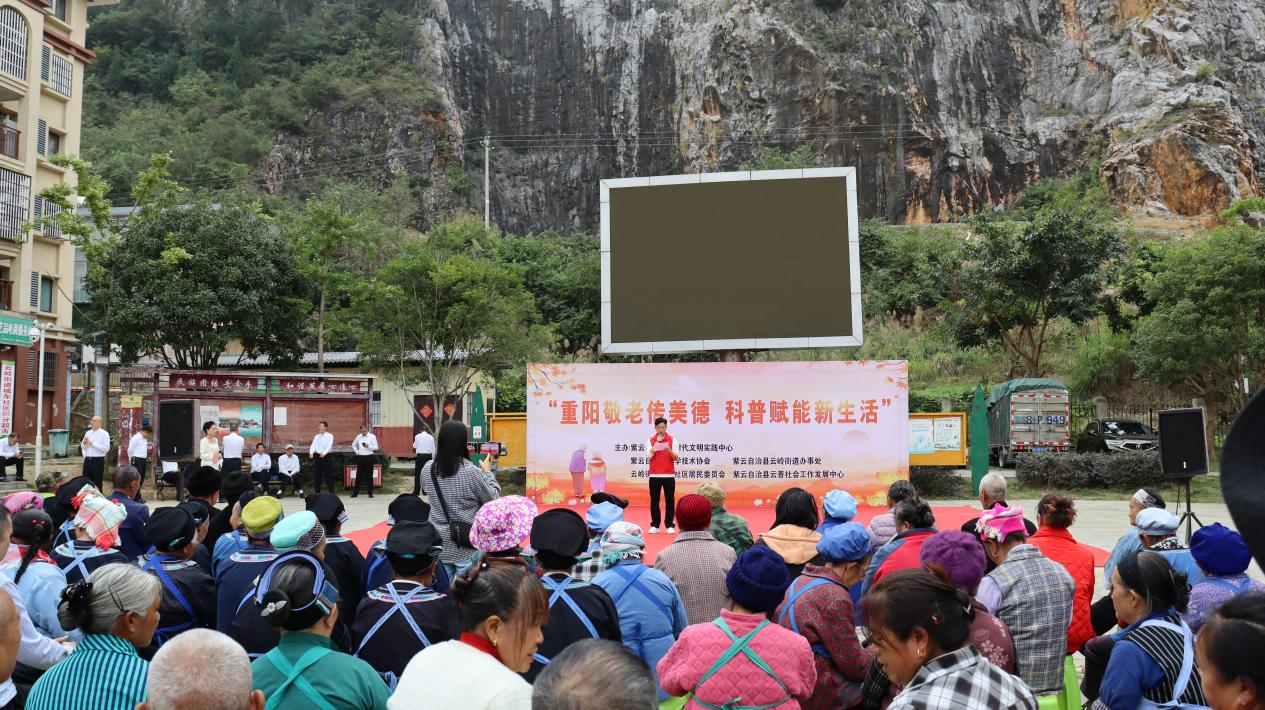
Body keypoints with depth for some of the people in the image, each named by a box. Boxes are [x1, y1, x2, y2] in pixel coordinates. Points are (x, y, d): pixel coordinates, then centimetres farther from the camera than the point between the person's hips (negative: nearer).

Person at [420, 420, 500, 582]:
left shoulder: (428, 469, -4)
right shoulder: (472, 472, -18)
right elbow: (493, 499, -4)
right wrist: (487, 472, 10)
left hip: (439, 543, 4)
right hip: (465, 545, -4)